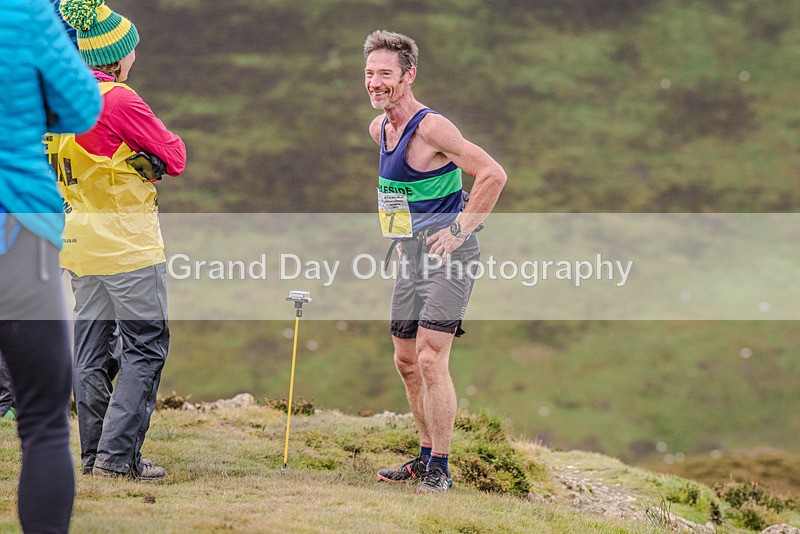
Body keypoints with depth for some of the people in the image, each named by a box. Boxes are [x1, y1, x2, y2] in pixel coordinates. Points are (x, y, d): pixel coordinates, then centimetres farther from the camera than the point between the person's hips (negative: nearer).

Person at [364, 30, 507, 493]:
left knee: (431, 358, -14)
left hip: (448, 254, -9)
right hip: (412, 255, 9)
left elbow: (493, 175, -23)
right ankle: (427, 456, 25)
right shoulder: (379, 128, 9)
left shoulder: (430, 127, -18)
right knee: (407, 360, 12)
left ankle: (440, 470, -8)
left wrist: (461, 229, -19)